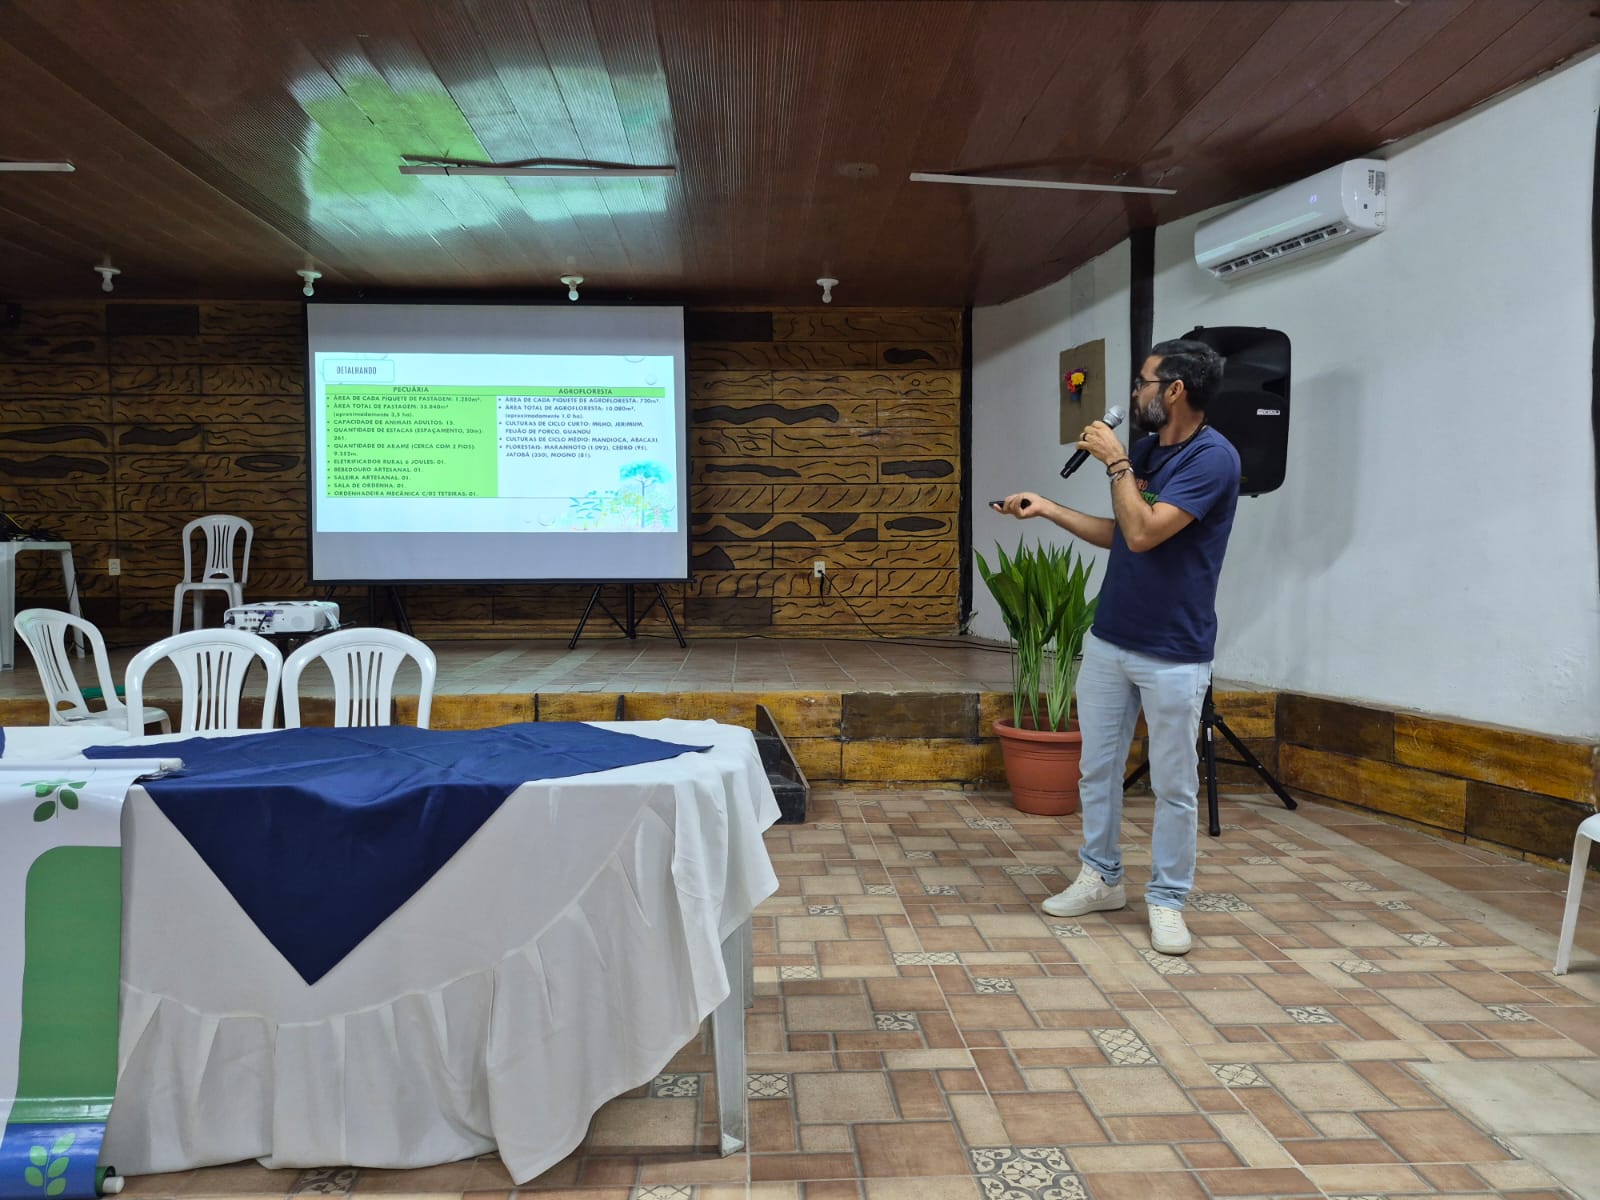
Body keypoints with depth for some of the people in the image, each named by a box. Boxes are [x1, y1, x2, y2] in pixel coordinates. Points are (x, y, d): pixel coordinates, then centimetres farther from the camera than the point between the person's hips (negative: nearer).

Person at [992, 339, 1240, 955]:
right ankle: (1100, 878, 31)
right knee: (1097, 768, 15)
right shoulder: (1145, 449, 7)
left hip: (1174, 654, -7)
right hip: (1108, 641, 8)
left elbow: (1143, 533, -24)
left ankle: (1167, 900, 21)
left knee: (1174, 786, 5)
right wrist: (1048, 508, 12)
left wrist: (1116, 463, -15)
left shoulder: (1213, 458, -16)